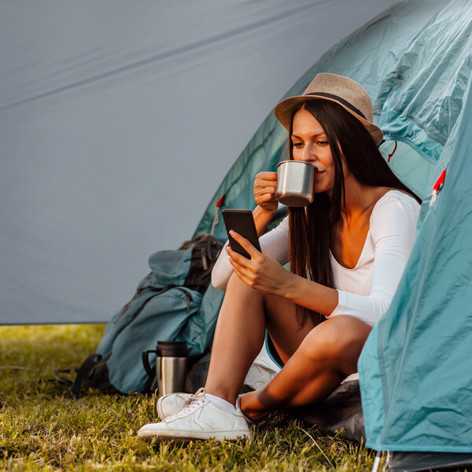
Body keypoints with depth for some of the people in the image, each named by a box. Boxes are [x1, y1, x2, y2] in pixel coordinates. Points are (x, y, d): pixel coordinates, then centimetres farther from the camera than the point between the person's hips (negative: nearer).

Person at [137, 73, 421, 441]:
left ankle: (253, 407, -12)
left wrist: (288, 285, -40)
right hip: (333, 374, 6)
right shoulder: (312, 216, 4)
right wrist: (262, 213, -12)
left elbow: (385, 312, -31)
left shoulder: (394, 209, -17)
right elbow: (221, 277, 4)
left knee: (341, 330, -40)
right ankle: (215, 405, -25)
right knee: (247, 275, -10)